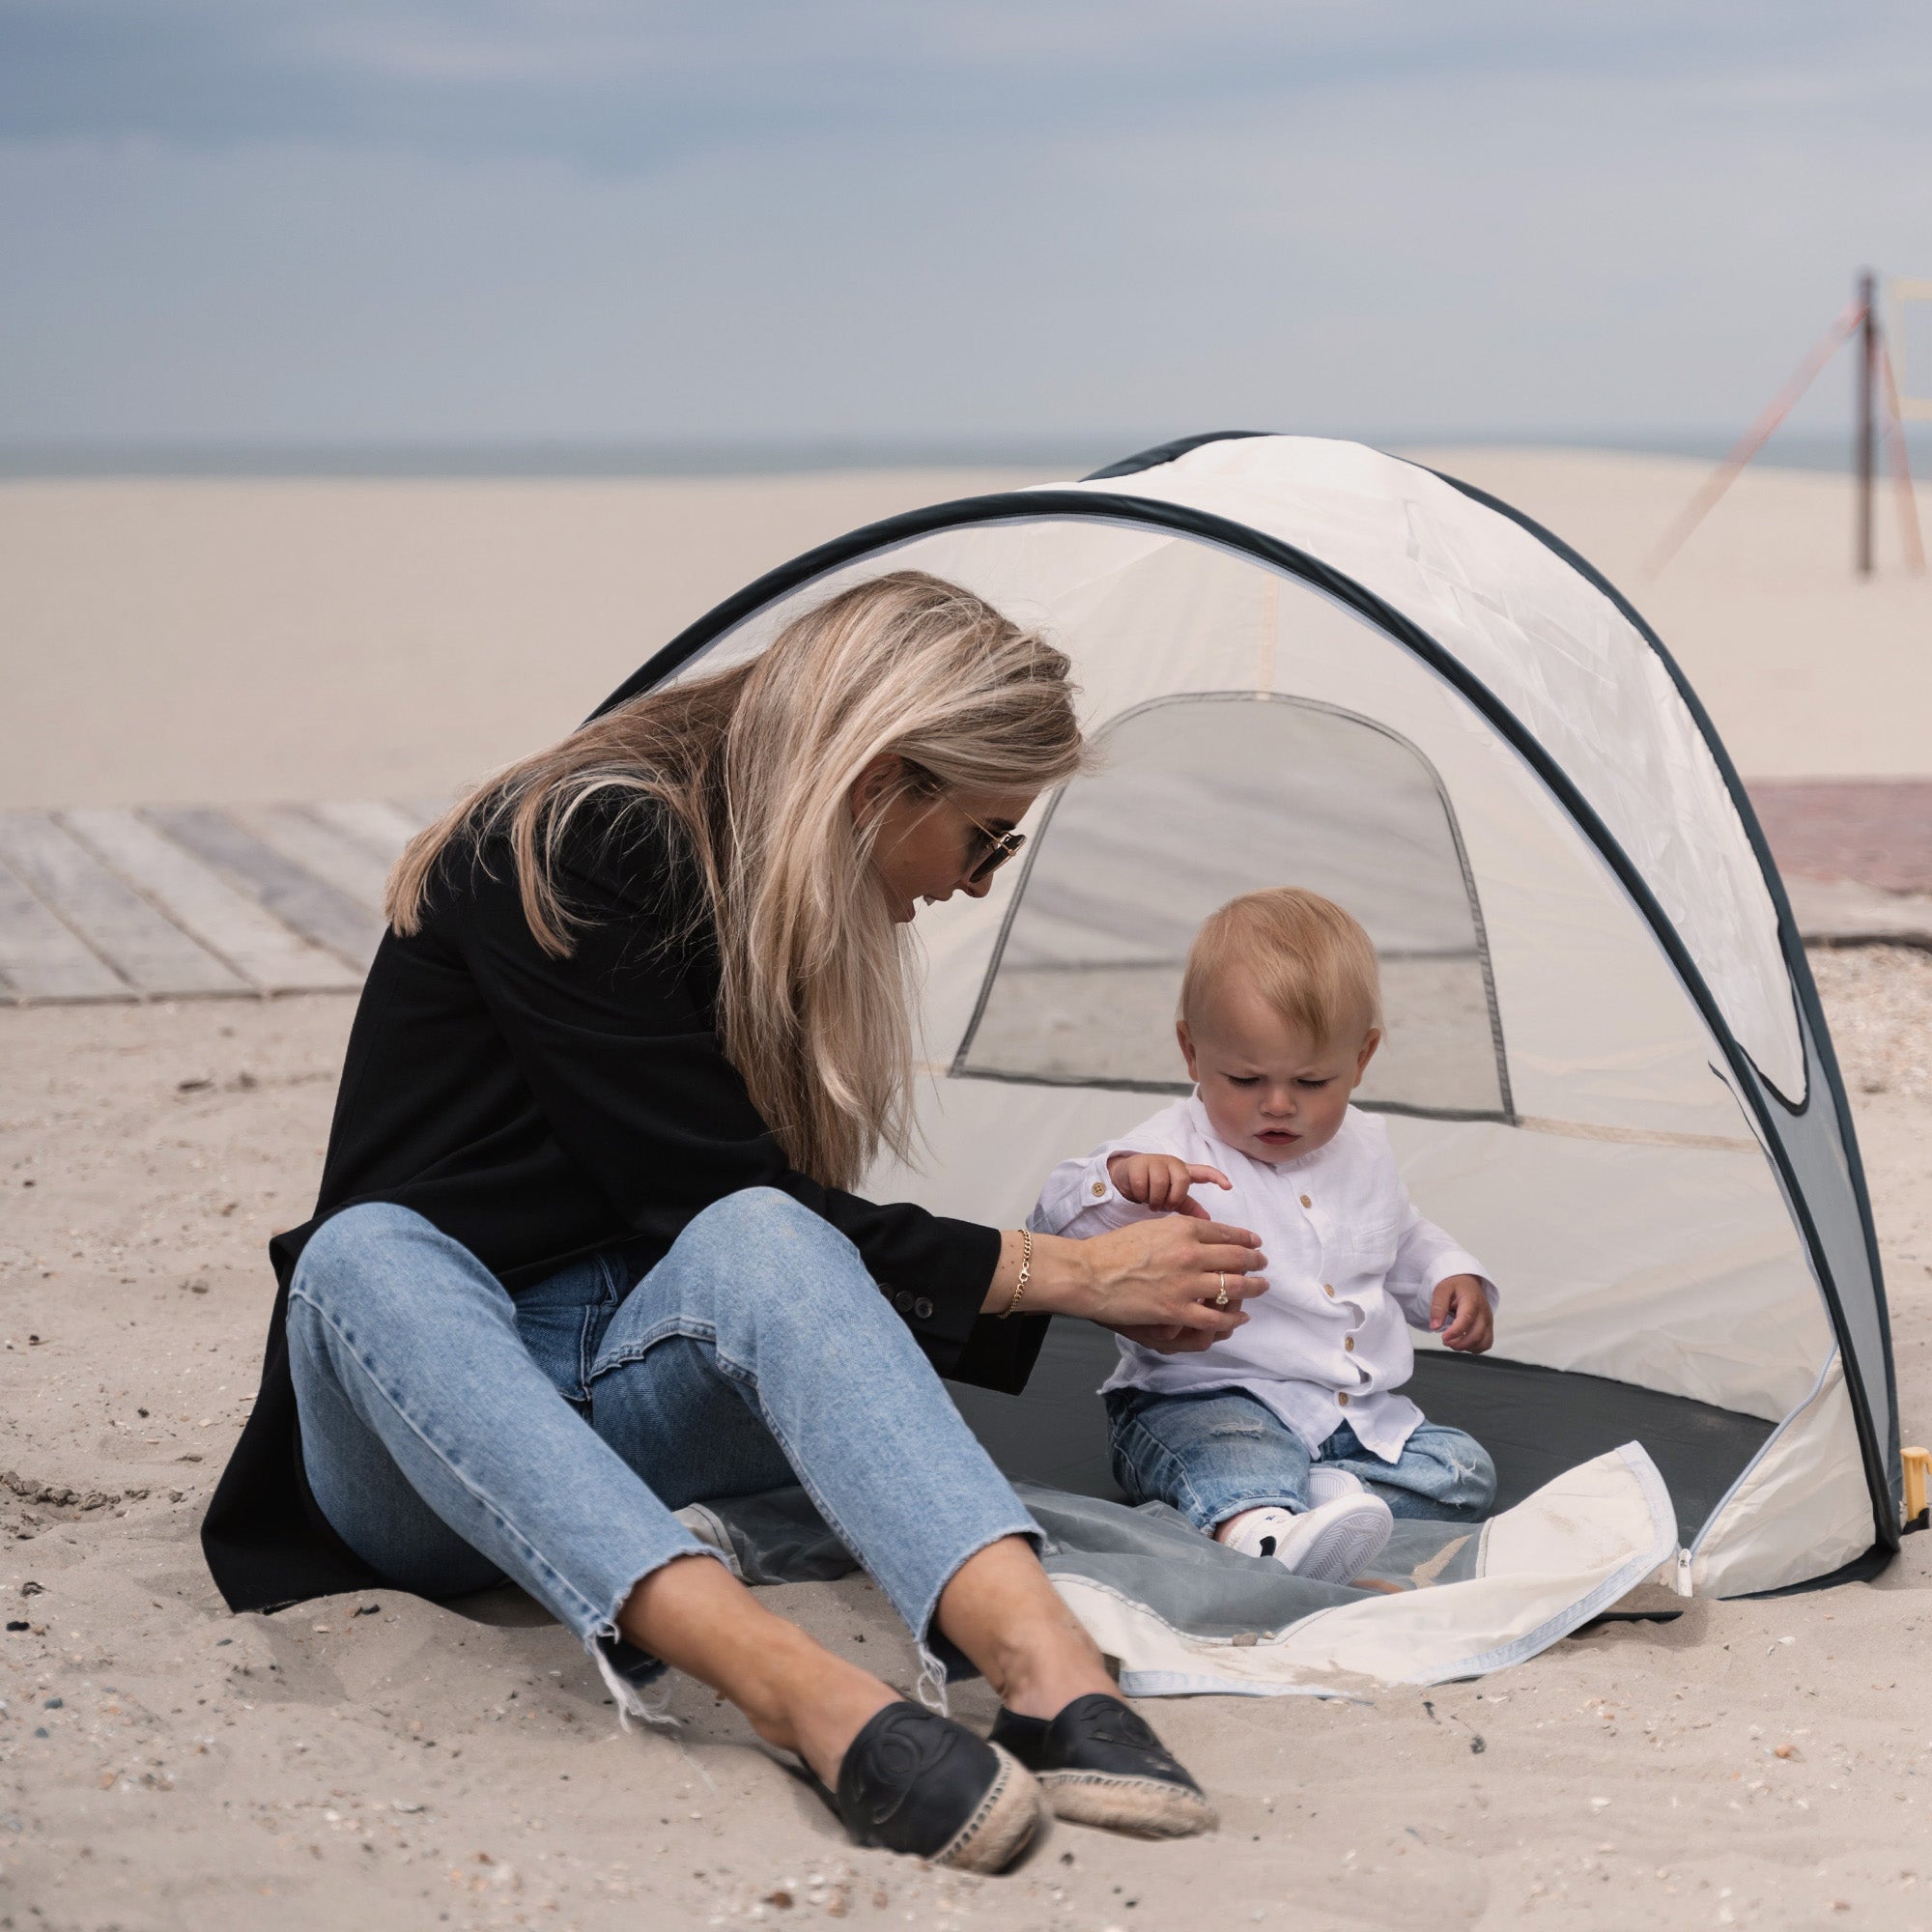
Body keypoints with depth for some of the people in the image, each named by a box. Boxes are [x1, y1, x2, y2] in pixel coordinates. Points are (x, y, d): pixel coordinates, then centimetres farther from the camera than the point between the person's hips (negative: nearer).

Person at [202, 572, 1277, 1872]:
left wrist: (1104, 1305, 11)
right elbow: (696, 1187, -19)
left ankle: (1048, 1667, -53)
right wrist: (1053, 1272, -13)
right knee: (368, 1252, -39)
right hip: (414, 1442, -5)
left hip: (618, 1402, 5)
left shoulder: (777, 898, 8)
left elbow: (763, 1219, 13)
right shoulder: (581, 850, -16)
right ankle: (804, 1691, -60)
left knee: (760, 1246, -29)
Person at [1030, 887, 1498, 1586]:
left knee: (1463, 1470, -10)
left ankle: (1314, 1493, -29)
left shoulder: (1364, 1149, 12)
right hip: (1204, 1401, -7)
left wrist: (1452, 1278, 13)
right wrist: (1122, 1180, -43)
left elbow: (1403, 1242, 33)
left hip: (1362, 1416, 7)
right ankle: (1262, 1528, -69)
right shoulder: (1172, 1153, -8)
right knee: (1228, 1446, -38)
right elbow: (1058, 1224, -23)